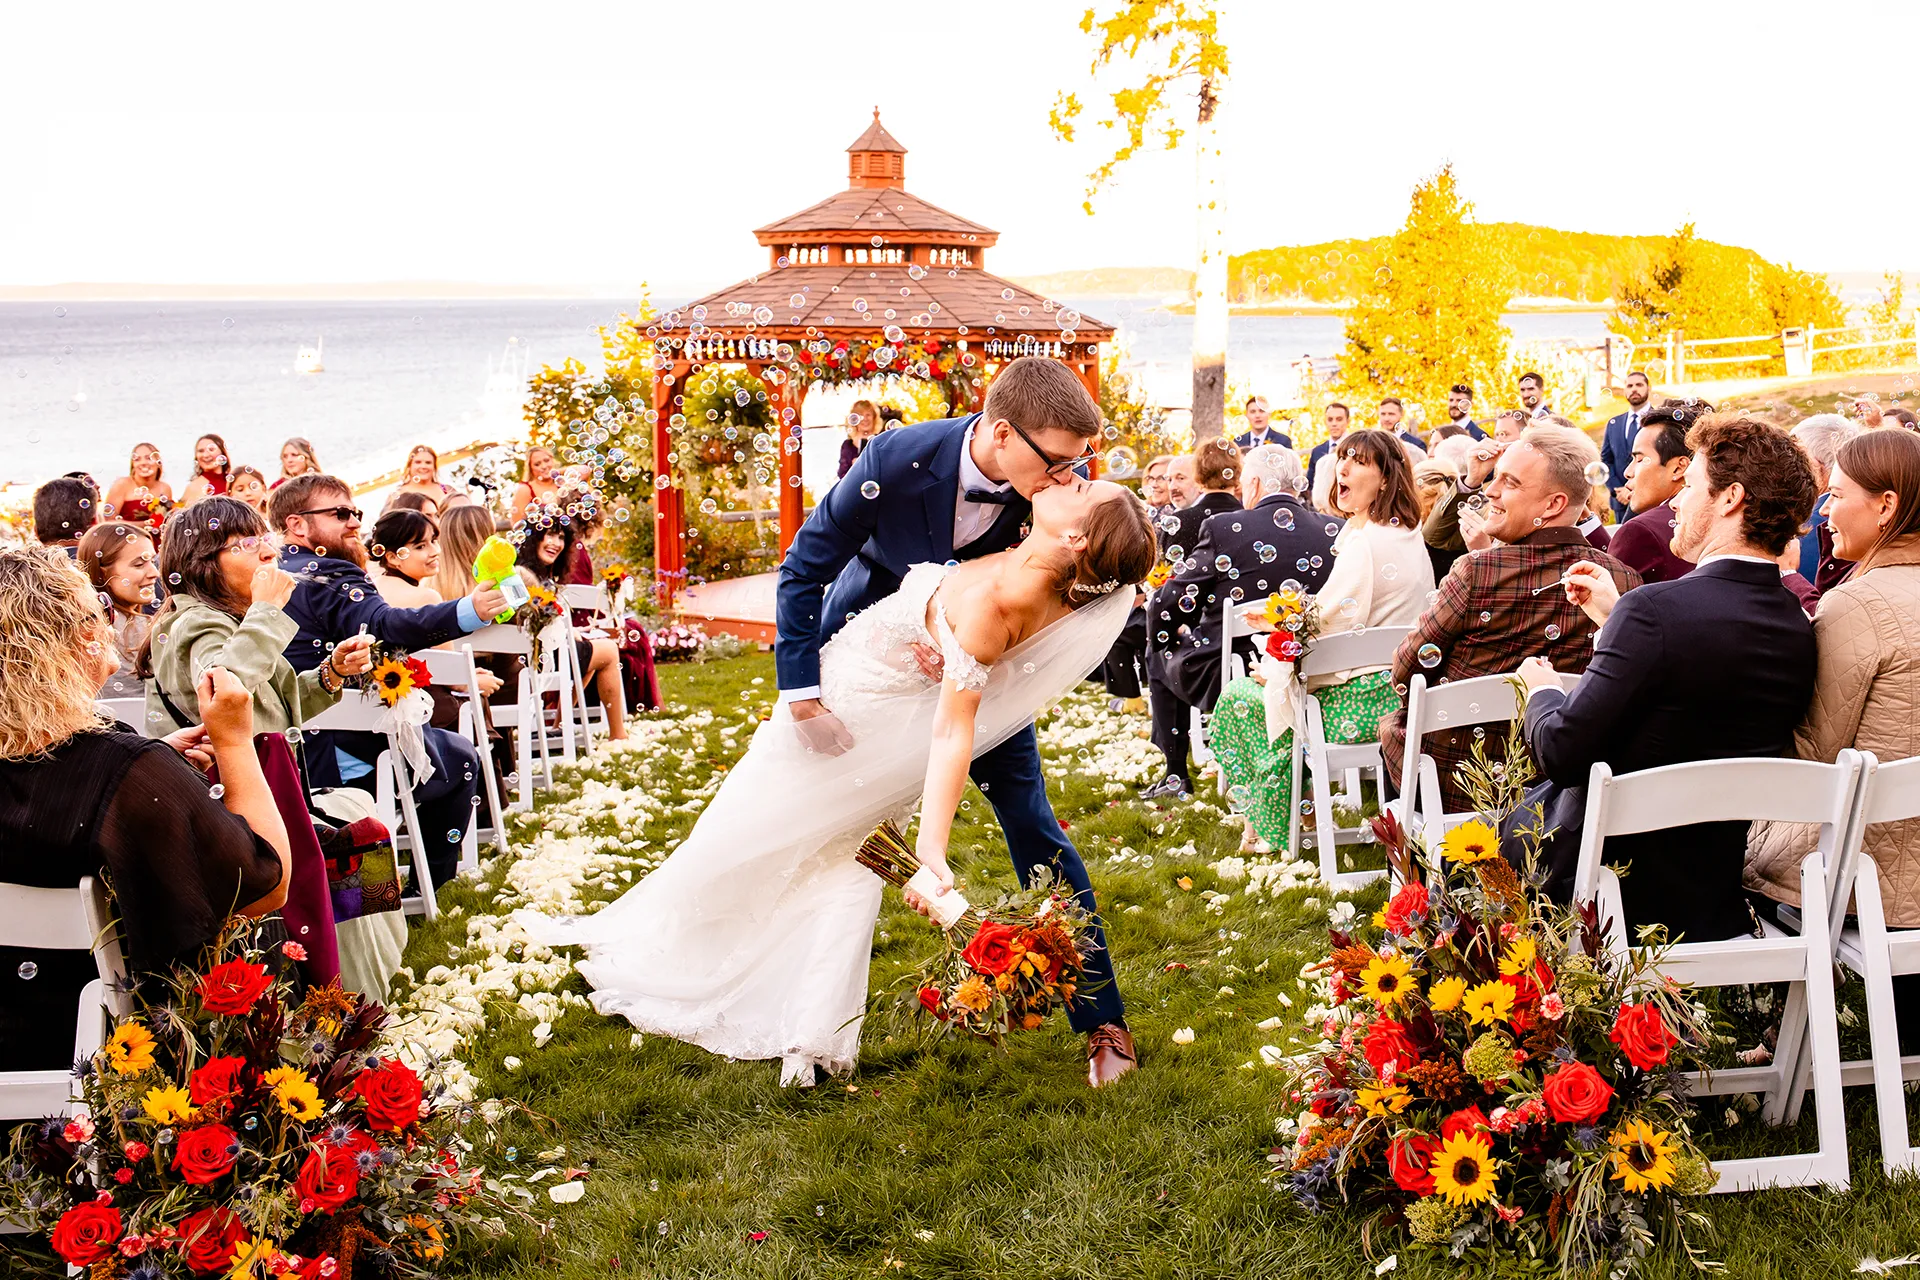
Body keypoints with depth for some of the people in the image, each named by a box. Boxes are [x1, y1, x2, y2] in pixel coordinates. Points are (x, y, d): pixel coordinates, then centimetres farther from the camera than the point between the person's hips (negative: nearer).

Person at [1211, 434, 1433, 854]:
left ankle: (1279, 833, 19)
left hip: (1360, 704, -10)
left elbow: (1333, 628, -21)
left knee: (1239, 700, 5)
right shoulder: (1411, 537, 10)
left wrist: (1277, 671, -5)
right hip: (1399, 691, 10)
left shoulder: (1365, 542, -21)